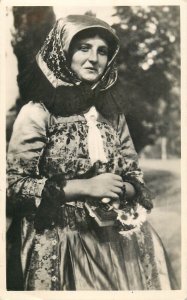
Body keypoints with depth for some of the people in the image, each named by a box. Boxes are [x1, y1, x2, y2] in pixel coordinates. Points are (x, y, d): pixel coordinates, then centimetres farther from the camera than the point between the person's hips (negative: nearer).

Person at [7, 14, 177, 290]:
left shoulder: (112, 112, 7)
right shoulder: (37, 113, -8)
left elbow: (135, 177, 11)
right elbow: (13, 184, -11)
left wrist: (120, 191, -12)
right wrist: (83, 187, -16)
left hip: (118, 238, 4)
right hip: (62, 242, -4)